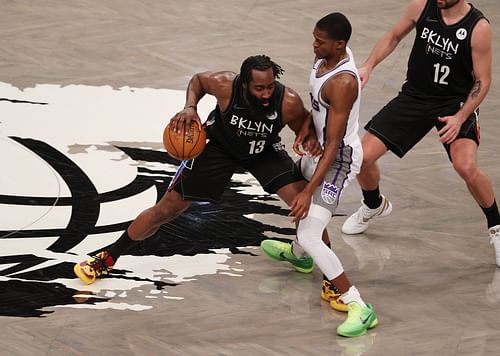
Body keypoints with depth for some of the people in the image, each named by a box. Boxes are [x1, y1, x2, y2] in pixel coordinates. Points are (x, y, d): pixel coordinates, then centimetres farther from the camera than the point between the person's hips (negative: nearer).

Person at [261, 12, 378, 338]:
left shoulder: (342, 83, -33)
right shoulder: (329, 55, -7)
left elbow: (333, 146, -31)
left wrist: (309, 192, -31)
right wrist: (306, 128, 9)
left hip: (339, 158, -10)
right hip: (322, 145, 10)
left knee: (310, 236, -17)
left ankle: (360, 308, -16)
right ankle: (299, 254, 65)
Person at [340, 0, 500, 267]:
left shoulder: (478, 28, -19)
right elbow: (394, 36, 9)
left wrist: (460, 118, -23)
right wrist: (369, 66, -4)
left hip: (456, 102, -4)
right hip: (415, 95, 4)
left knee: (466, 167, -28)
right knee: (364, 156, -2)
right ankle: (373, 205, 33)